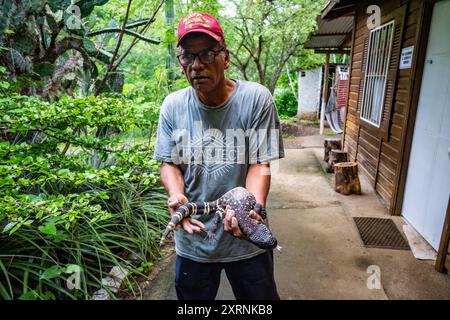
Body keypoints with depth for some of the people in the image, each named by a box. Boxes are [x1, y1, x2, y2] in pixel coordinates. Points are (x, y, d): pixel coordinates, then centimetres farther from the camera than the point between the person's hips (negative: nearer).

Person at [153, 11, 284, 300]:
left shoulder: (256, 99, -13)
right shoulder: (172, 106, -5)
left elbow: (260, 164, -13)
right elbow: (169, 163, 0)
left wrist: (252, 208, -30)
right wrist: (176, 195, -20)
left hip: (247, 240, -2)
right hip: (192, 239, 3)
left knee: (260, 300, 19)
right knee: (191, 298, 25)